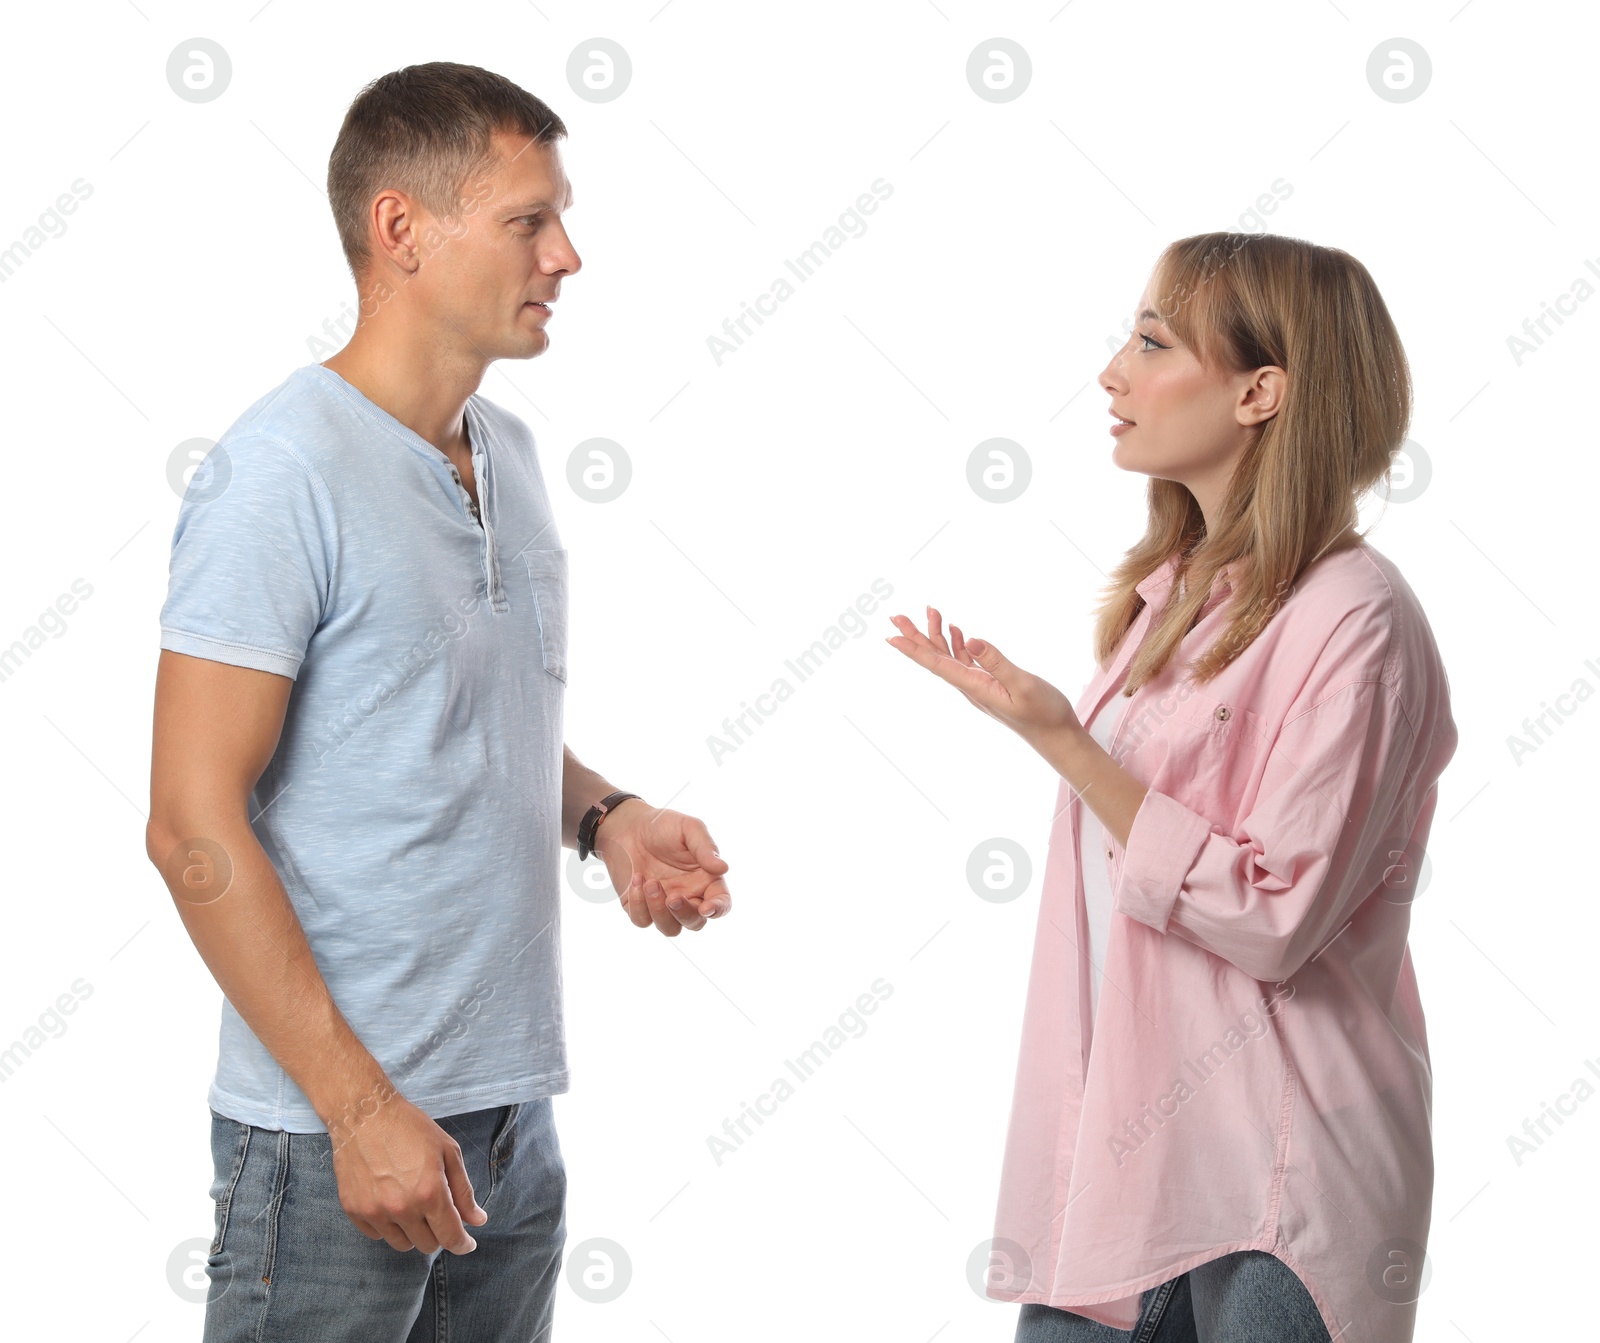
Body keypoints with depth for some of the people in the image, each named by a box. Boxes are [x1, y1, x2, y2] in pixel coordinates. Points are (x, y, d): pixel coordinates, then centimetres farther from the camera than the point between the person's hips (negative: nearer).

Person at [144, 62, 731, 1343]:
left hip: (512, 1110, 8)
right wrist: (362, 1108, -20)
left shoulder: (509, 454, 10)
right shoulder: (282, 471, -15)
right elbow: (194, 828, -18)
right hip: (334, 1129, -8)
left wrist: (603, 816, 1)